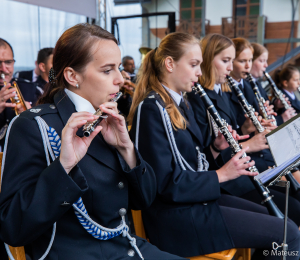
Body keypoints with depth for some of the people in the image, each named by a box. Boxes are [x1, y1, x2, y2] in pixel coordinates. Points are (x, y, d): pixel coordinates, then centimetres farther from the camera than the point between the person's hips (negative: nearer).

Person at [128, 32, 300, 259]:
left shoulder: (182, 104, 12)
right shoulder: (152, 108, -16)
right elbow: (166, 183, -21)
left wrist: (215, 149, 0)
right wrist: (221, 175, -16)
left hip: (199, 196, 9)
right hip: (175, 214, -9)